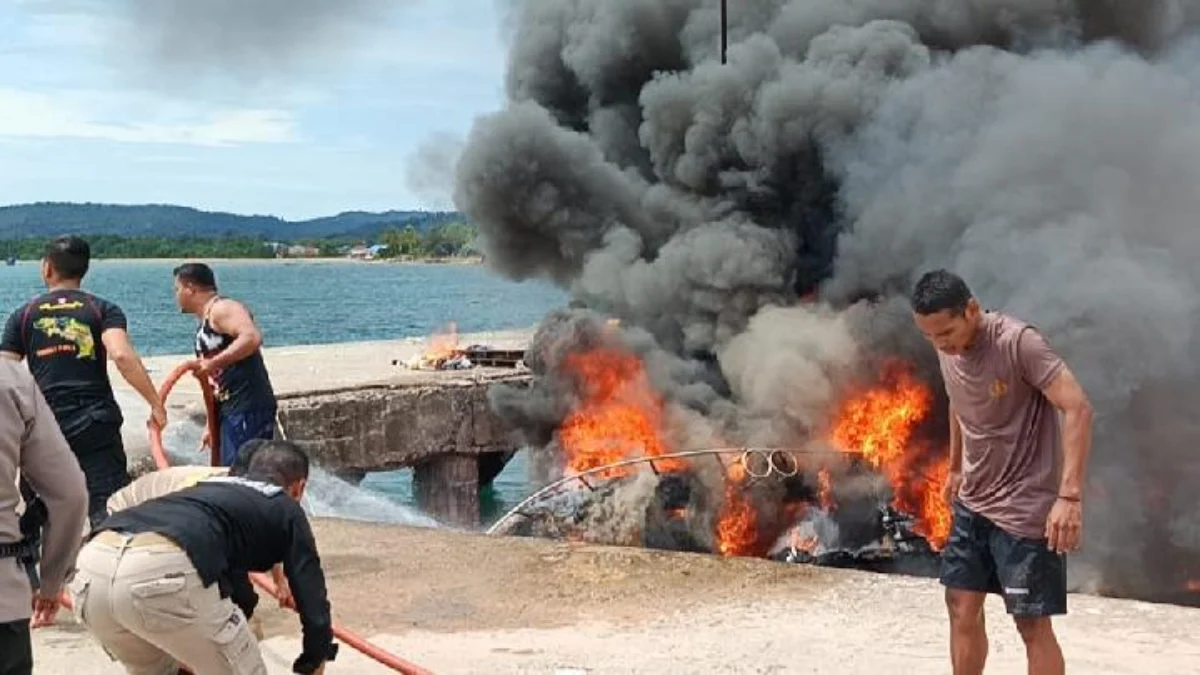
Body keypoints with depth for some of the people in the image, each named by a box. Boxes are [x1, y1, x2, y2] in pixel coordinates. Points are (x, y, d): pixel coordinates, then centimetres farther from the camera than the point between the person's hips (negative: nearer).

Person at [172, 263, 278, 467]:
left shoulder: (222, 309, -8)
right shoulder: (205, 324, 21)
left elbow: (252, 338, -28)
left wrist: (212, 363, -25)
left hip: (249, 409, -10)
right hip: (230, 411, 10)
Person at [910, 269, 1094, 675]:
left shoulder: (1019, 342, -22)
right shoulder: (947, 349, 1)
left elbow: (1078, 409, -27)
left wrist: (1070, 496, -33)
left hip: (1025, 509, -7)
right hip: (973, 503, 8)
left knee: (1032, 623, -3)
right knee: (962, 608, 11)